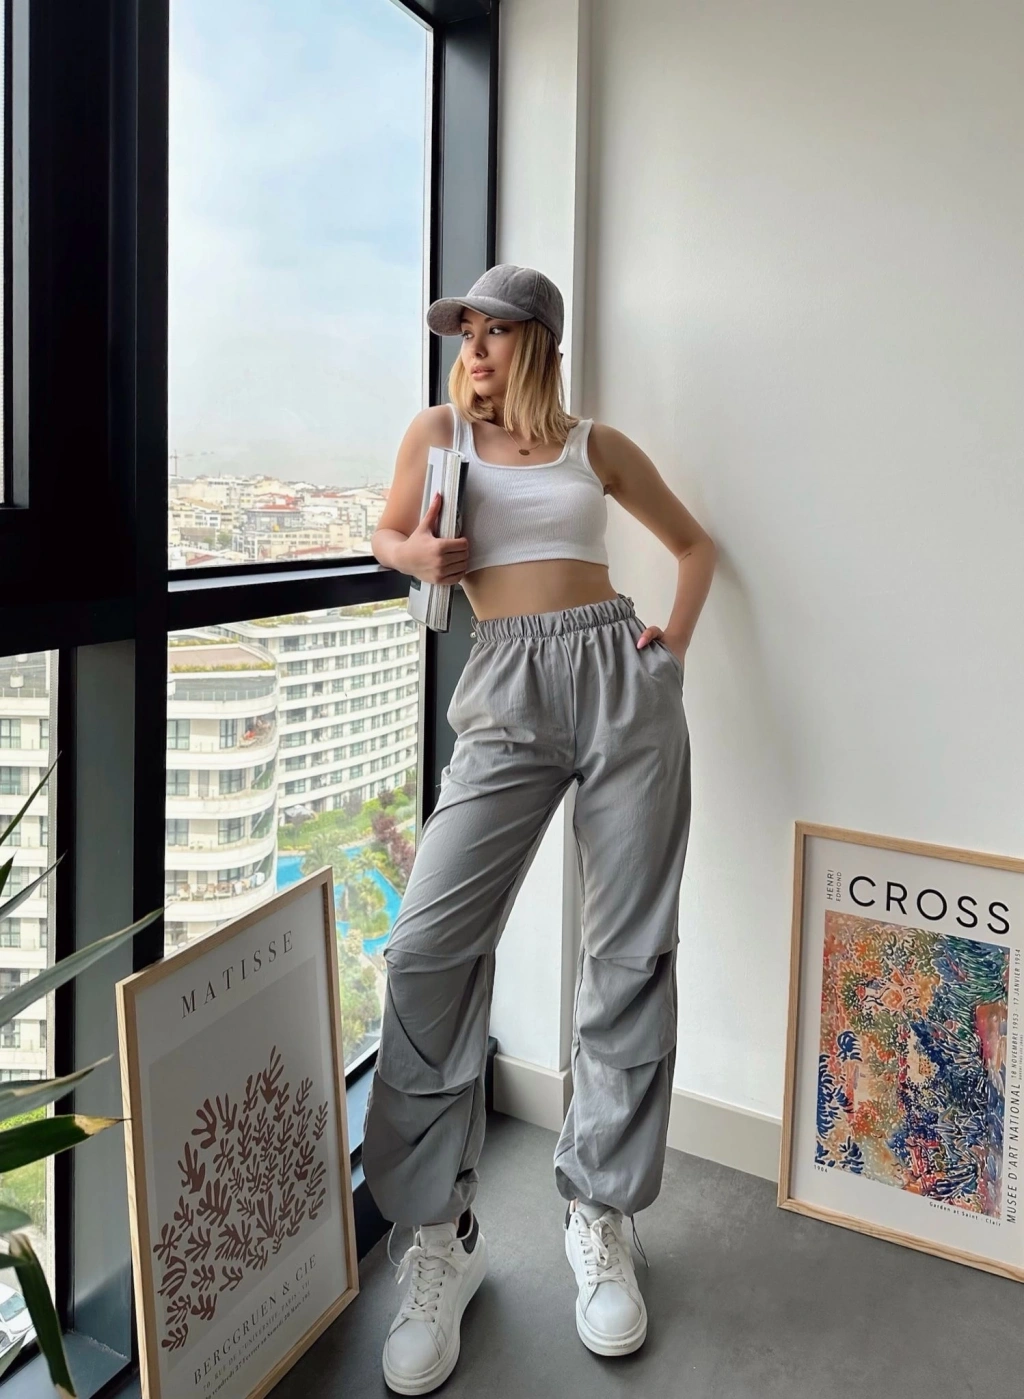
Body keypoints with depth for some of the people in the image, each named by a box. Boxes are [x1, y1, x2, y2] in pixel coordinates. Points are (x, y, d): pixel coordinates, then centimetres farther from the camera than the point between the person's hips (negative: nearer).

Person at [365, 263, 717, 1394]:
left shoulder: (597, 443, 14)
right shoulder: (439, 429, 13)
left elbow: (693, 543, 23)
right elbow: (388, 534, 24)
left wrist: (674, 642, 7)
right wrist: (418, 555, 1)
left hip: (621, 680, 1)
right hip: (506, 695, -1)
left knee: (631, 953, 0)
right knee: (428, 946, -14)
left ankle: (600, 1219, 17)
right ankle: (439, 1239, 1)